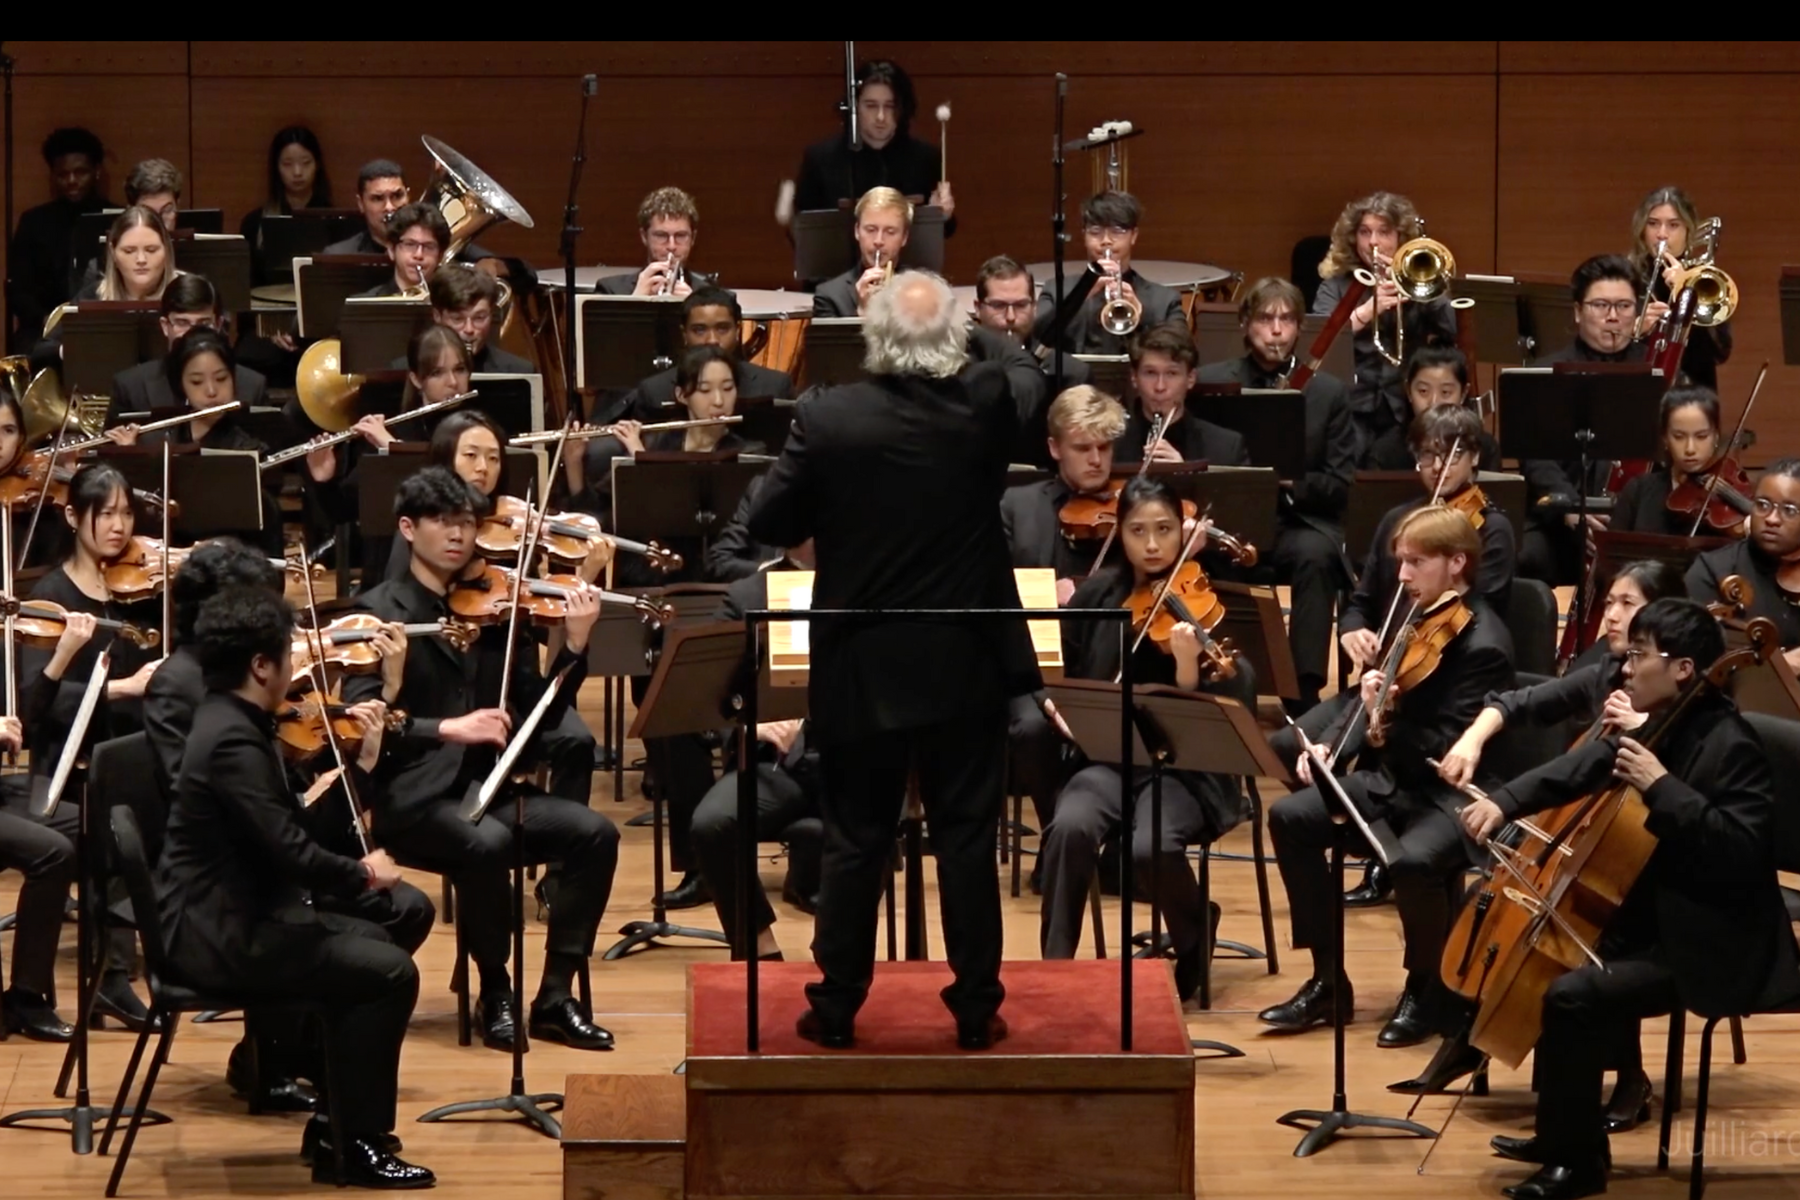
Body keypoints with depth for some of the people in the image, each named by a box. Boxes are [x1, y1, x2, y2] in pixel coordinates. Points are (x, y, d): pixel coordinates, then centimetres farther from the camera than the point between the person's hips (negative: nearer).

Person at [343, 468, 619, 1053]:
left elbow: (538, 716, 7)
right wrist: (448, 729, -27)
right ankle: (494, 994, -13)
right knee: (486, 842, -35)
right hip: (412, 799, -5)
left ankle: (556, 995, -9)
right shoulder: (380, 610, -1)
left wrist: (574, 647, -8)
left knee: (594, 832, -18)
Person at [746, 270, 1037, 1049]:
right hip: (966, 669, 0)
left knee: (855, 843, 10)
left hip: (861, 671, 0)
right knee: (966, 838, 8)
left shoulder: (827, 421, -12)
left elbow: (768, 525, -5)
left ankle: (836, 1007, 15)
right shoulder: (986, 407, -10)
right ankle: (976, 1007, 12)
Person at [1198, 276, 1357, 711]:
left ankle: (1305, 689, -32)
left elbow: (1341, 485, 2)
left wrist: (1292, 481, -19)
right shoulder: (1209, 382, 8)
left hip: (1299, 520, 0)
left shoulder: (1329, 392, 7)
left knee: (1316, 555, -36)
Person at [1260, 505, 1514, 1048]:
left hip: (1454, 794, -8)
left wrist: (1387, 729, -38)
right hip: (1397, 778, 8)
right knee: (1290, 817, -5)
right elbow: (1367, 699, 14)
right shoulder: (1412, 617, 5)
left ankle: (1427, 992, -7)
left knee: (1411, 860, -36)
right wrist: (1327, 745, -3)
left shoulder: (1484, 646, -18)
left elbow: (1450, 749, -23)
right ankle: (1328, 981, 4)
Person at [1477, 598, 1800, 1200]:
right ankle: (1562, 1132, 27)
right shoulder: (1659, 727, 7)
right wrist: (1502, 805, -5)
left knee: (1572, 995, -24)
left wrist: (1662, 786, -32)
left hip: (1708, 947, -11)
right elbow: (1576, 773, 12)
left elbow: (1741, 850, -30)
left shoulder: (1729, 747, -20)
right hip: (1654, 922, 11)